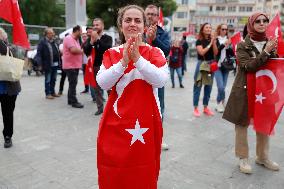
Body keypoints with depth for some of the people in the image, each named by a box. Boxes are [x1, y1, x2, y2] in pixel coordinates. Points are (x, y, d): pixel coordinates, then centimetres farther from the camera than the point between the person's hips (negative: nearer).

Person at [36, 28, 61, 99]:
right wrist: (40, 63, -20)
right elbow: (39, 53, -13)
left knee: (53, 79, 15)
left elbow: (57, 51, 22)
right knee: (48, 80, 1)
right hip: (48, 64, -7)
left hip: (55, 64, 7)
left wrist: (59, 61, 15)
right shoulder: (42, 42, -8)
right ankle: (48, 94, 9)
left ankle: (52, 92, 26)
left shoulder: (54, 42, 16)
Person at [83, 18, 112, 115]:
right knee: (97, 88, 8)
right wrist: (91, 42, -14)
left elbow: (107, 48, -19)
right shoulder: (90, 39, 9)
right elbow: (86, 51, -2)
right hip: (95, 66, 4)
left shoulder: (108, 38, 0)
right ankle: (100, 107, 18)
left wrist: (97, 39, -17)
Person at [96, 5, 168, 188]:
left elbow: (161, 80, -16)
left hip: (146, 122, -1)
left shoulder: (155, 52, 1)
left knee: (143, 173, 10)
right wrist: (123, 61, -19)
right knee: (114, 172, 11)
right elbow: (102, 83, -9)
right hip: (116, 122, 1)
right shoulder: (112, 53, 5)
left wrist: (137, 58, -21)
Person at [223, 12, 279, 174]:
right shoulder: (243, 45, -7)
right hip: (245, 90, -5)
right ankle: (243, 158, 15)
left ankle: (263, 157, 29)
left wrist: (273, 52, -10)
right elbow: (248, 66, -19)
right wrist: (266, 52, -23)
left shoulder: (271, 43, 8)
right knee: (242, 124, 1)